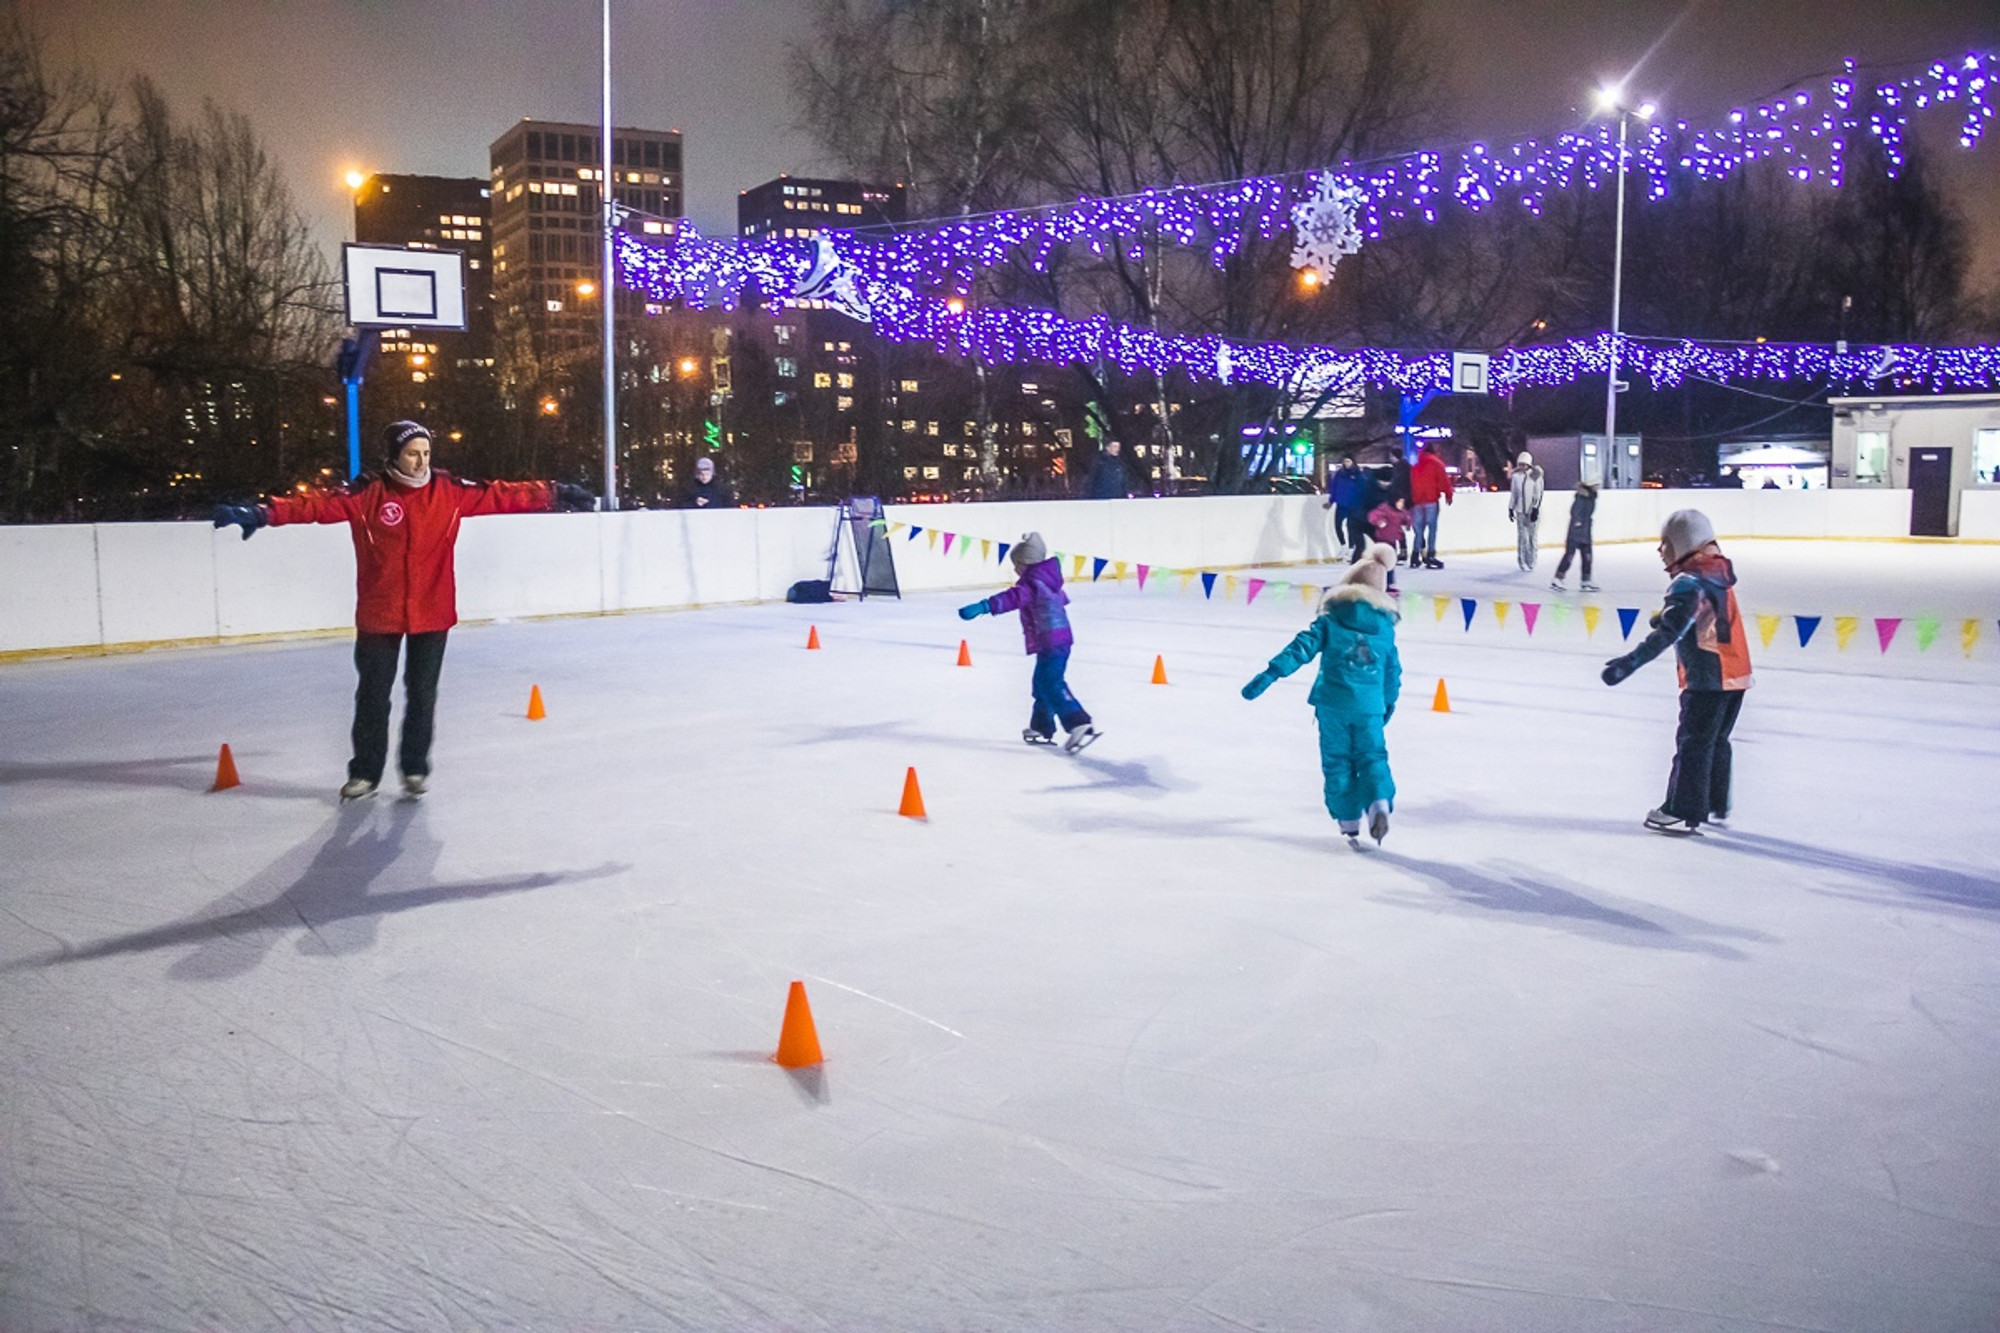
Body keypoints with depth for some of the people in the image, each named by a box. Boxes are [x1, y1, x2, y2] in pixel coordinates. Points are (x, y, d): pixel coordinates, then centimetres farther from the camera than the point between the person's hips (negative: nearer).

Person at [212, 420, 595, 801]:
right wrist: (262, 513, -30)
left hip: (431, 614, 1)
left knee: (422, 694, 11)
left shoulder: (449, 491, -3)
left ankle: (415, 767, 27)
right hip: (379, 615, -1)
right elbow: (318, 505, -18)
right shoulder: (367, 493, -9)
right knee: (373, 695, 9)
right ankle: (365, 771, 24)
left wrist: (555, 494, -8)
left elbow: (500, 495, -4)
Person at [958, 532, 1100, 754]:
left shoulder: (1031, 583, -14)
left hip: (1050, 642, -10)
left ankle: (1081, 725, -24)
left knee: (1051, 684, -15)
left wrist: (983, 607, -42)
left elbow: (1012, 598, -32)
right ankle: (1042, 729, 28)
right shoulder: (1049, 580, 16)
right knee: (1043, 684, 19)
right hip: (1061, 639, 10)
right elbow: (1062, 598, 38)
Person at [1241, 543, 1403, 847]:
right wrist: (1389, 702, 27)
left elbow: (1303, 647, -10)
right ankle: (1379, 801, -13)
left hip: (1333, 702, -1)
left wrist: (1271, 674, -12)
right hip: (1370, 706, 2)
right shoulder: (1385, 625, 7)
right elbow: (1393, 669, 13)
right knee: (1372, 756, 13)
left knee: (1337, 761, 10)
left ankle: (1349, 819, 9)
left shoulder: (1331, 619, -1)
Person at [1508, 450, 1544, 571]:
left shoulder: (1535, 476, -6)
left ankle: (1531, 562, 10)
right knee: (1522, 536, -3)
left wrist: (1535, 509, -14)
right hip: (1520, 511, 2)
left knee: (1532, 536, 1)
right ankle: (1522, 561, 4)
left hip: (1532, 511, -2)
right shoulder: (1516, 476, 5)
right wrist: (1511, 508, 11)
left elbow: (1538, 494, -8)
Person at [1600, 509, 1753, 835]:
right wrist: (1666, 617, 21)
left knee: (1692, 743, -4)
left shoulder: (1689, 584, -19)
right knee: (1715, 742, 19)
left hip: (1708, 677, -9)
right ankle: (1715, 806, 28)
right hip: (1734, 673, 9)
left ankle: (1684, 812, -1)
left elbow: (1668, 633, -30)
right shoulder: (1717, 571, 9)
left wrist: (1630, 662, -36)